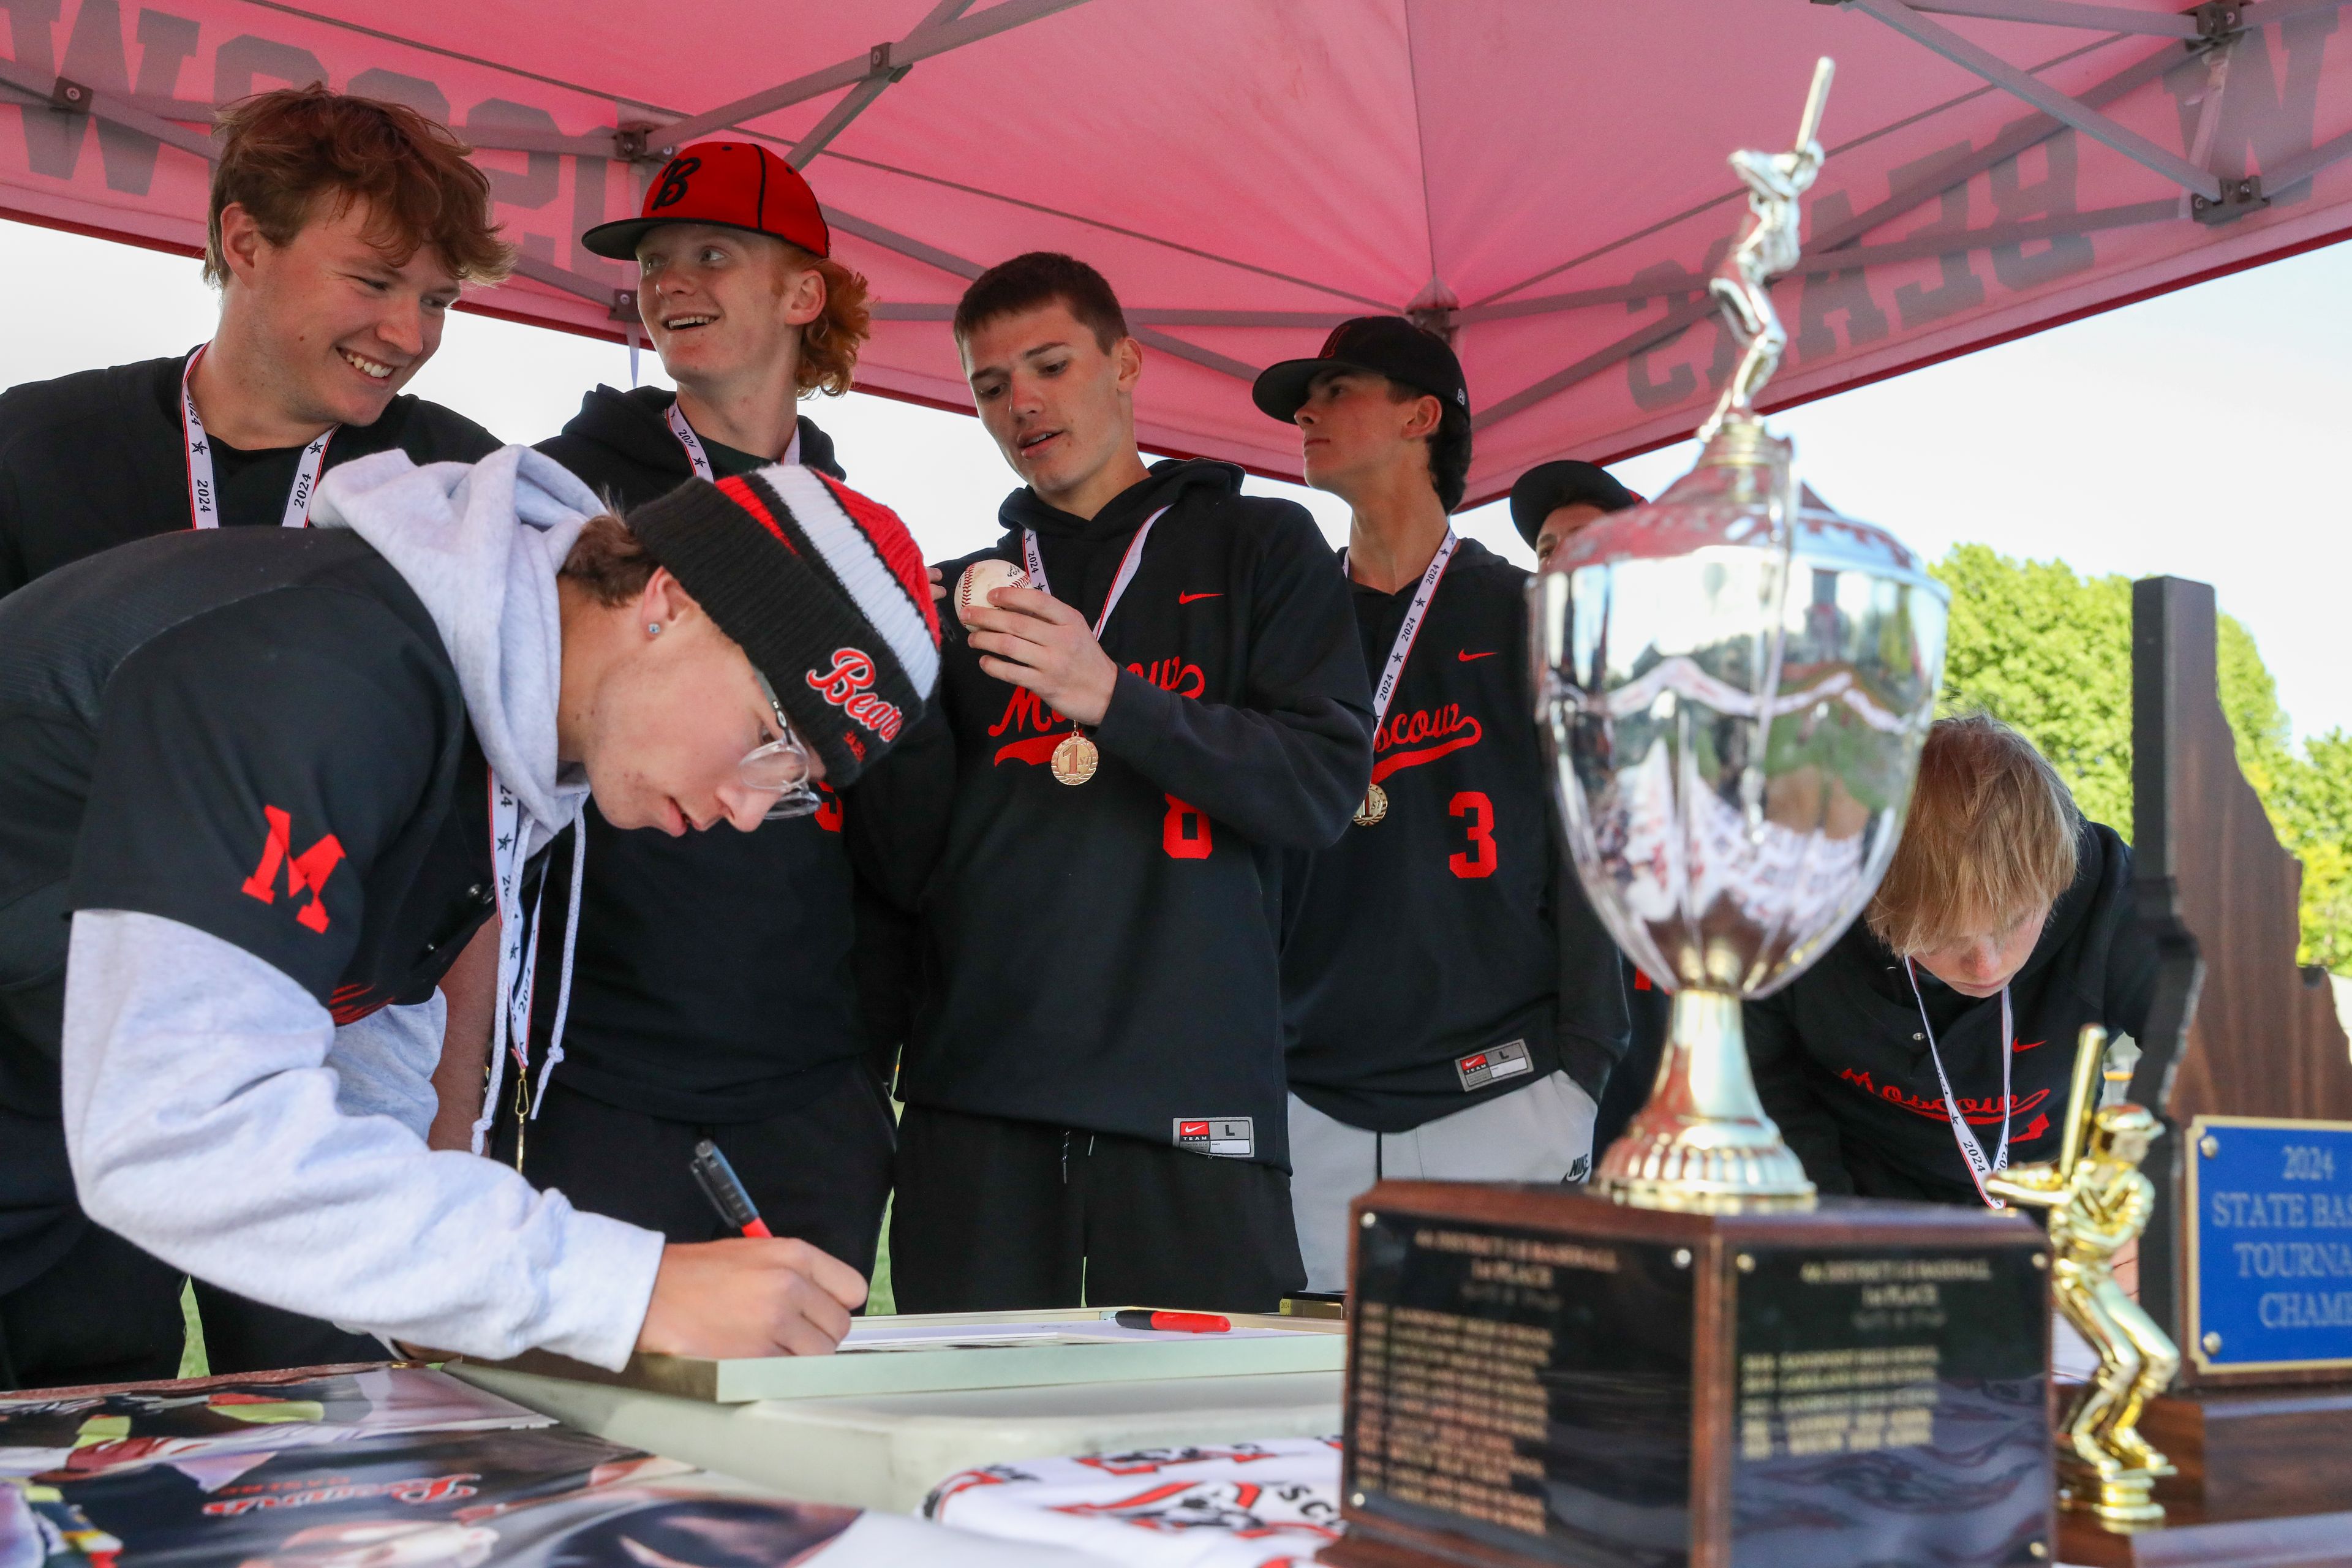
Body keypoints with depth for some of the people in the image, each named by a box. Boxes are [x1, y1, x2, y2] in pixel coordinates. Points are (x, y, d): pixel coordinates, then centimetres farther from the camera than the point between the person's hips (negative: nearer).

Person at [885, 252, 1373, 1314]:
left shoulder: (1258, 546, 11)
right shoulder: (958, 593, 19)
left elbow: (1325, 785, -4)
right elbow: (911, 858, 18)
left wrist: (1110, 694, -15)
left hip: (1192, 1101, -2)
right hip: (976, 1099, 3)